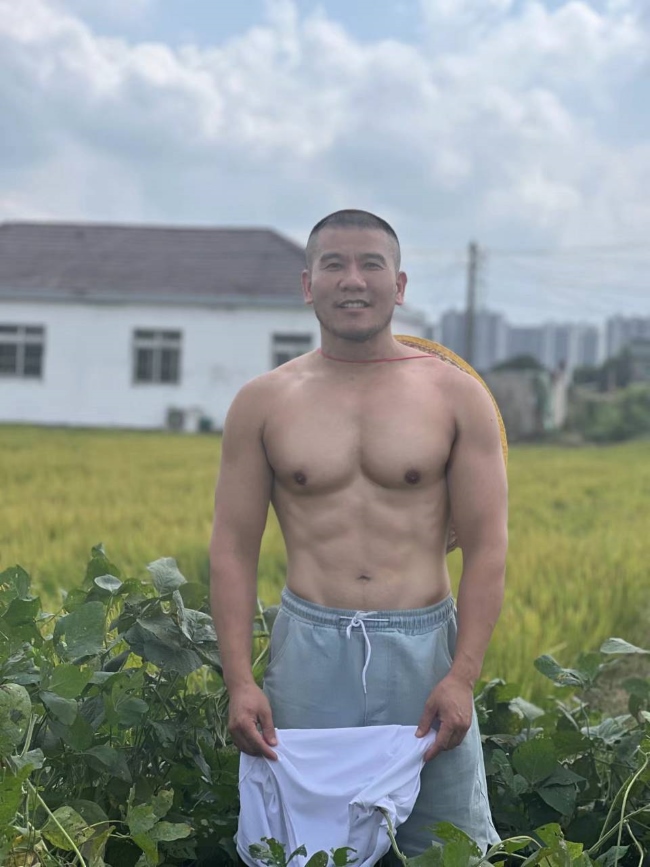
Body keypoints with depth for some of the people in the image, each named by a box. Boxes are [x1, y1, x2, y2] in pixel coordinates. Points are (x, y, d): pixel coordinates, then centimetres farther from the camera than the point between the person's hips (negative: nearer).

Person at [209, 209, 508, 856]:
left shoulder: (457, 396, 2)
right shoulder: (262, 402, 4)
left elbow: (486, 546, -1)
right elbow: (233, 548, 4)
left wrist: (463, 676, -10)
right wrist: (238, 681, -5)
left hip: (424, 648, 0)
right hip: (309, 649, 1)